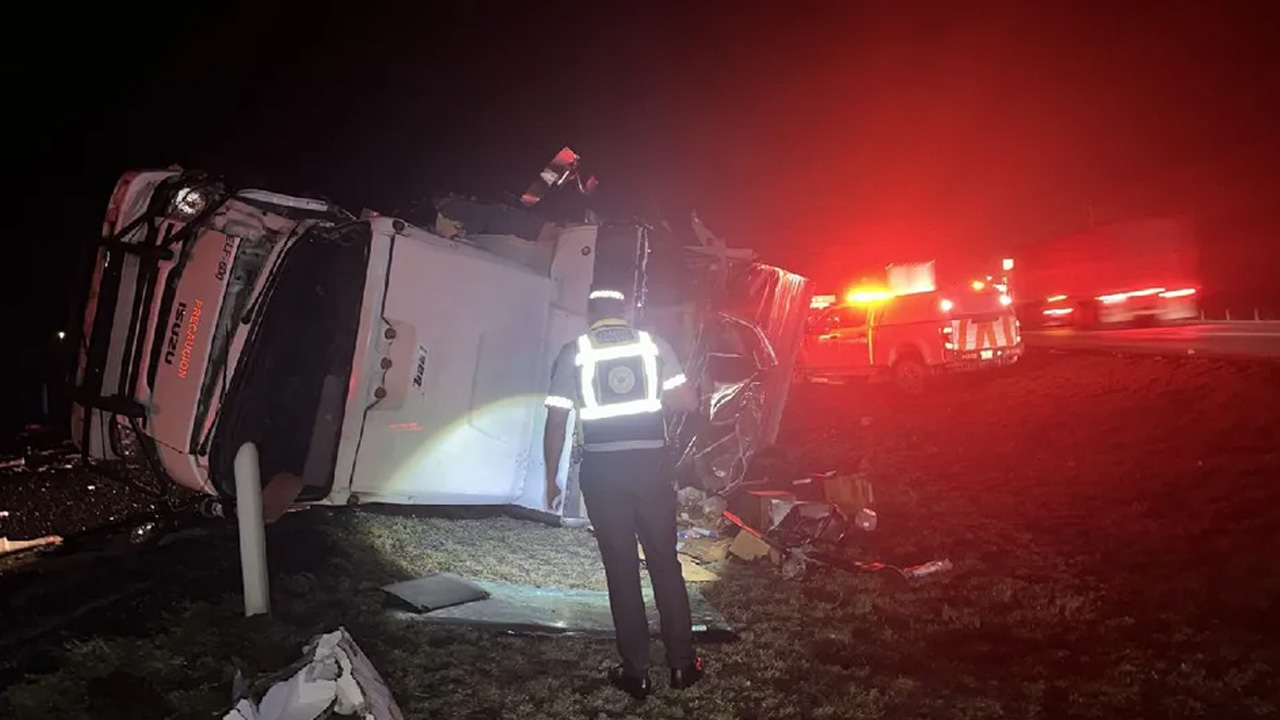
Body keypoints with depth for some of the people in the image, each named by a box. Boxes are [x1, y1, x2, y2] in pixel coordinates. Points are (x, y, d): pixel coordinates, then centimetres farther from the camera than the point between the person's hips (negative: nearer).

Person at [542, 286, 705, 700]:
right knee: (665, 563, 12)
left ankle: (635, 672, 14)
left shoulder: (573, 352, 3)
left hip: (602, 468, -1)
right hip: (651, 462, 1)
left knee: (621, 569, 8)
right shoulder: (653, 344, 6)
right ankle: (682, 664, 20)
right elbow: (689, 403, 1)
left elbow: (556, 421, 1)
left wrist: (551, 479, 9)